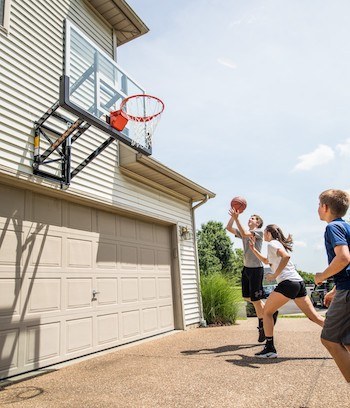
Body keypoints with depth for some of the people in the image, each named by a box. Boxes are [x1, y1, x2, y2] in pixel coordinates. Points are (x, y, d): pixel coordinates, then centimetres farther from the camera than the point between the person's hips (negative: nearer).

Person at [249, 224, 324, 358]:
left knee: (267, 312, 2)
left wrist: (274, 275, -16)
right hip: (299, 283, 9)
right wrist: (253, 249, 36)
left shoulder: (272, 244, -2)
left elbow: (286, 256, -23)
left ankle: (270, 349, 1)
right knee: (314, 316, 9)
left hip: (287, 283, -9)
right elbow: (266, 261, 40)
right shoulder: (279, 244, 26)